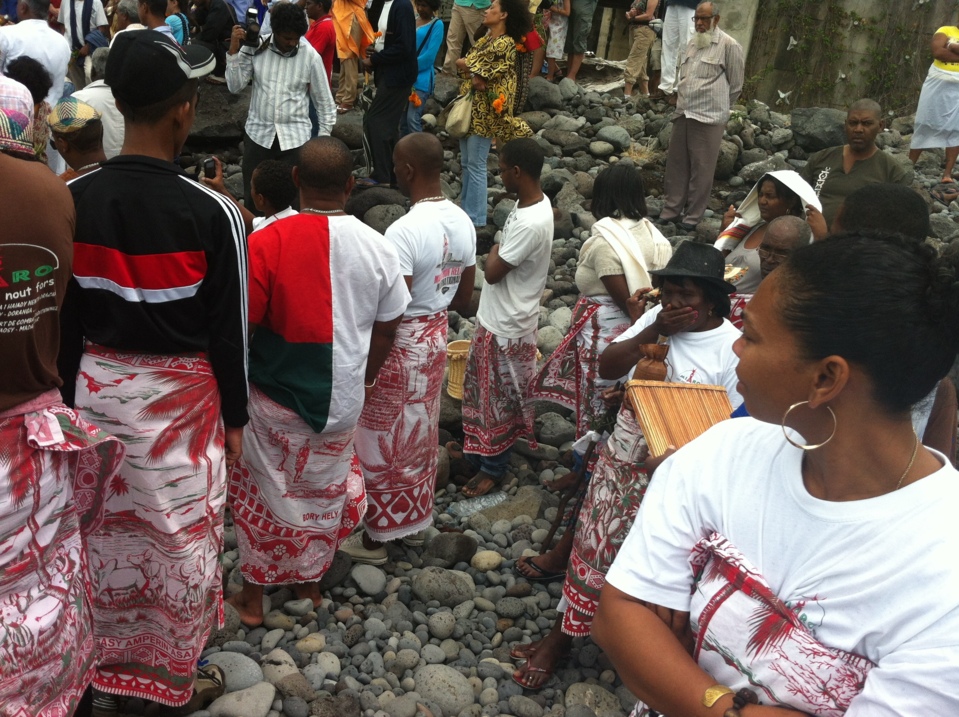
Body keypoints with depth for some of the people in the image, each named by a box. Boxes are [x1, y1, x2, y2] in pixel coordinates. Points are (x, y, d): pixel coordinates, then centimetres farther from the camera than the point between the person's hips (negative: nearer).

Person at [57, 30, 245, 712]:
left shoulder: (74, 200, -8)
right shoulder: (212, 212, -19)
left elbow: (63, 316, 1)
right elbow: (229, 328, -12)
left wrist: (71, 394, 13)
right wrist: (235, 415, 1)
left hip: (99, 387, 4)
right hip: (181, 395, -4)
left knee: (106, 533, 20)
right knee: (182, 538, 14)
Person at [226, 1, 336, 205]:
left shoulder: (311, 56, -6)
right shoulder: (255, 47, -3)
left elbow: (325, 103, 1)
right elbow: (235, 87, -2)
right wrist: (234, 51, -11)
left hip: (294, 138, -2)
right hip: (258, 134, 2)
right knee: (252, 199, 9)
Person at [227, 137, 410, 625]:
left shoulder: (266, 242, -19)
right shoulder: (377, 248, -8)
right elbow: (386, 328, 2)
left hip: (275, 397, -2)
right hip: (342, 399, 3)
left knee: (266, 490, 17)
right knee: (324, 491, 21)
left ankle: (253, 596, 31)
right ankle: (309, 582, 40)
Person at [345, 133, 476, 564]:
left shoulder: (404, 231, -27)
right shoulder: (463, 223, -2)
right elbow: (463, 300, 7)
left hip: (400, 344, -8)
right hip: (436, 337, 8)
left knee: (383, 440, 8)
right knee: (421, 435, 21)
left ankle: (375, 538, 22)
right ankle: (415, 522, 37)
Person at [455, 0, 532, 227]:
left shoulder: (505, 44, -14)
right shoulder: (485, 39, 14)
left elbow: (462, 63, -16)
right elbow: (463, 63, 5)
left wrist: (467, 64, 3)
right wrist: (474, 74, -11)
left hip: (484, 111, -9)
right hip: (468, 106, 9)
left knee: (476, 164, -5)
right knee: (466, 162, 14)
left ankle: (476, 219, 1)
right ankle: (465, 209, 24)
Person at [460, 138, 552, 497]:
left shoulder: (531, 224, -31)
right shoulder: (531, 202, 1)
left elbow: (493, 272, -25)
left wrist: (494, 251, -8)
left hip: (508, 325, -10)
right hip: (495, 316, 10)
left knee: (501, 397, 8)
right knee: (482, 388, 23)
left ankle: (493, 467, 26)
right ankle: (477, 450, 42)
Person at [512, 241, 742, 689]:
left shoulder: (732, 348, -15)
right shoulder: (656, 318, -2)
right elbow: (607, 367, -6)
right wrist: (653, 332, -18)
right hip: (622, 453, 5)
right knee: (592, 540, 12)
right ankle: (562, 635, 29)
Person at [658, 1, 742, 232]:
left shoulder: (729, 45, -5)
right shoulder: (693, 42, 14)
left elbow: (736, 85, 1)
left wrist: (718, 107, 9)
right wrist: (680, 100, 18)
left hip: (709, 117, -6)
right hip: (683, 113, 6)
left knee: (701, 169, -1)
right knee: (676, 165, 9)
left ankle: (692, 217, 6)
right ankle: (671, 211, 18)